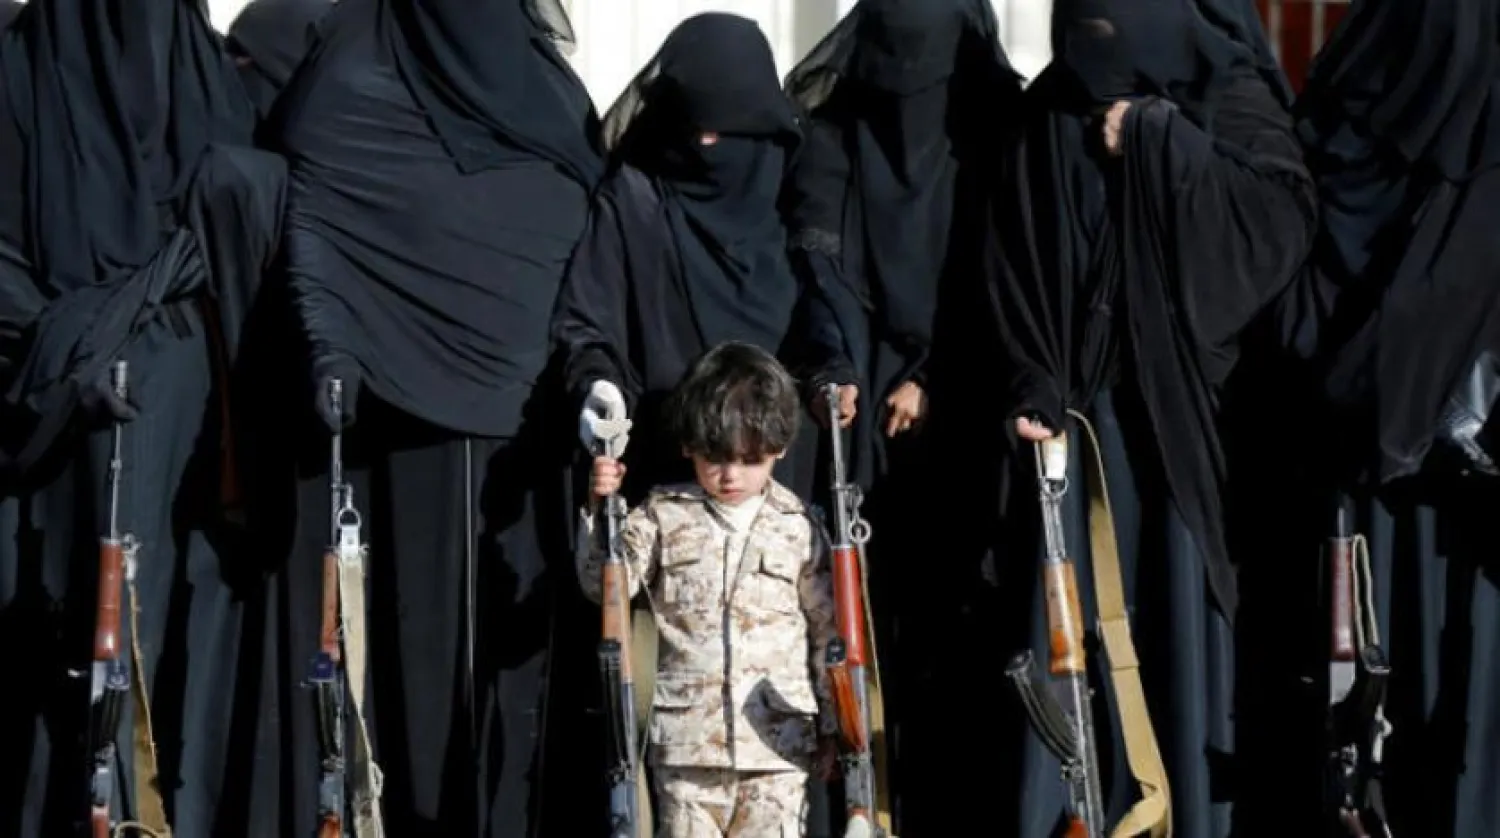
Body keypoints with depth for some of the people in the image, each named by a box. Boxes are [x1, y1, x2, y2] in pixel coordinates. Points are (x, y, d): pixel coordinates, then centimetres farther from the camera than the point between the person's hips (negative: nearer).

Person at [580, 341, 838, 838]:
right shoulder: (664, 517, 3)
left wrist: (832, 726, 11)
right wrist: (601, 510, -15)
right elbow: (605, 586, -2)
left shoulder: (798, 529, 4)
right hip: (686, 739, 0)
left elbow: (827, 633, 10)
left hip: (776, 741, 0)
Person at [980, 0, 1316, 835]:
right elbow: (1016, 266, 6)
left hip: (1186, 403, -2)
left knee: (1181, 606, -2)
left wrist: (1162, 140, -13)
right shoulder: (1052, 114, 9)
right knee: (1076, 617, 1)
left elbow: (1286, 222, -13)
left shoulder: (1232, 98, 2)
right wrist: (1029, 388, -5)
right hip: (1079, 401, 2)